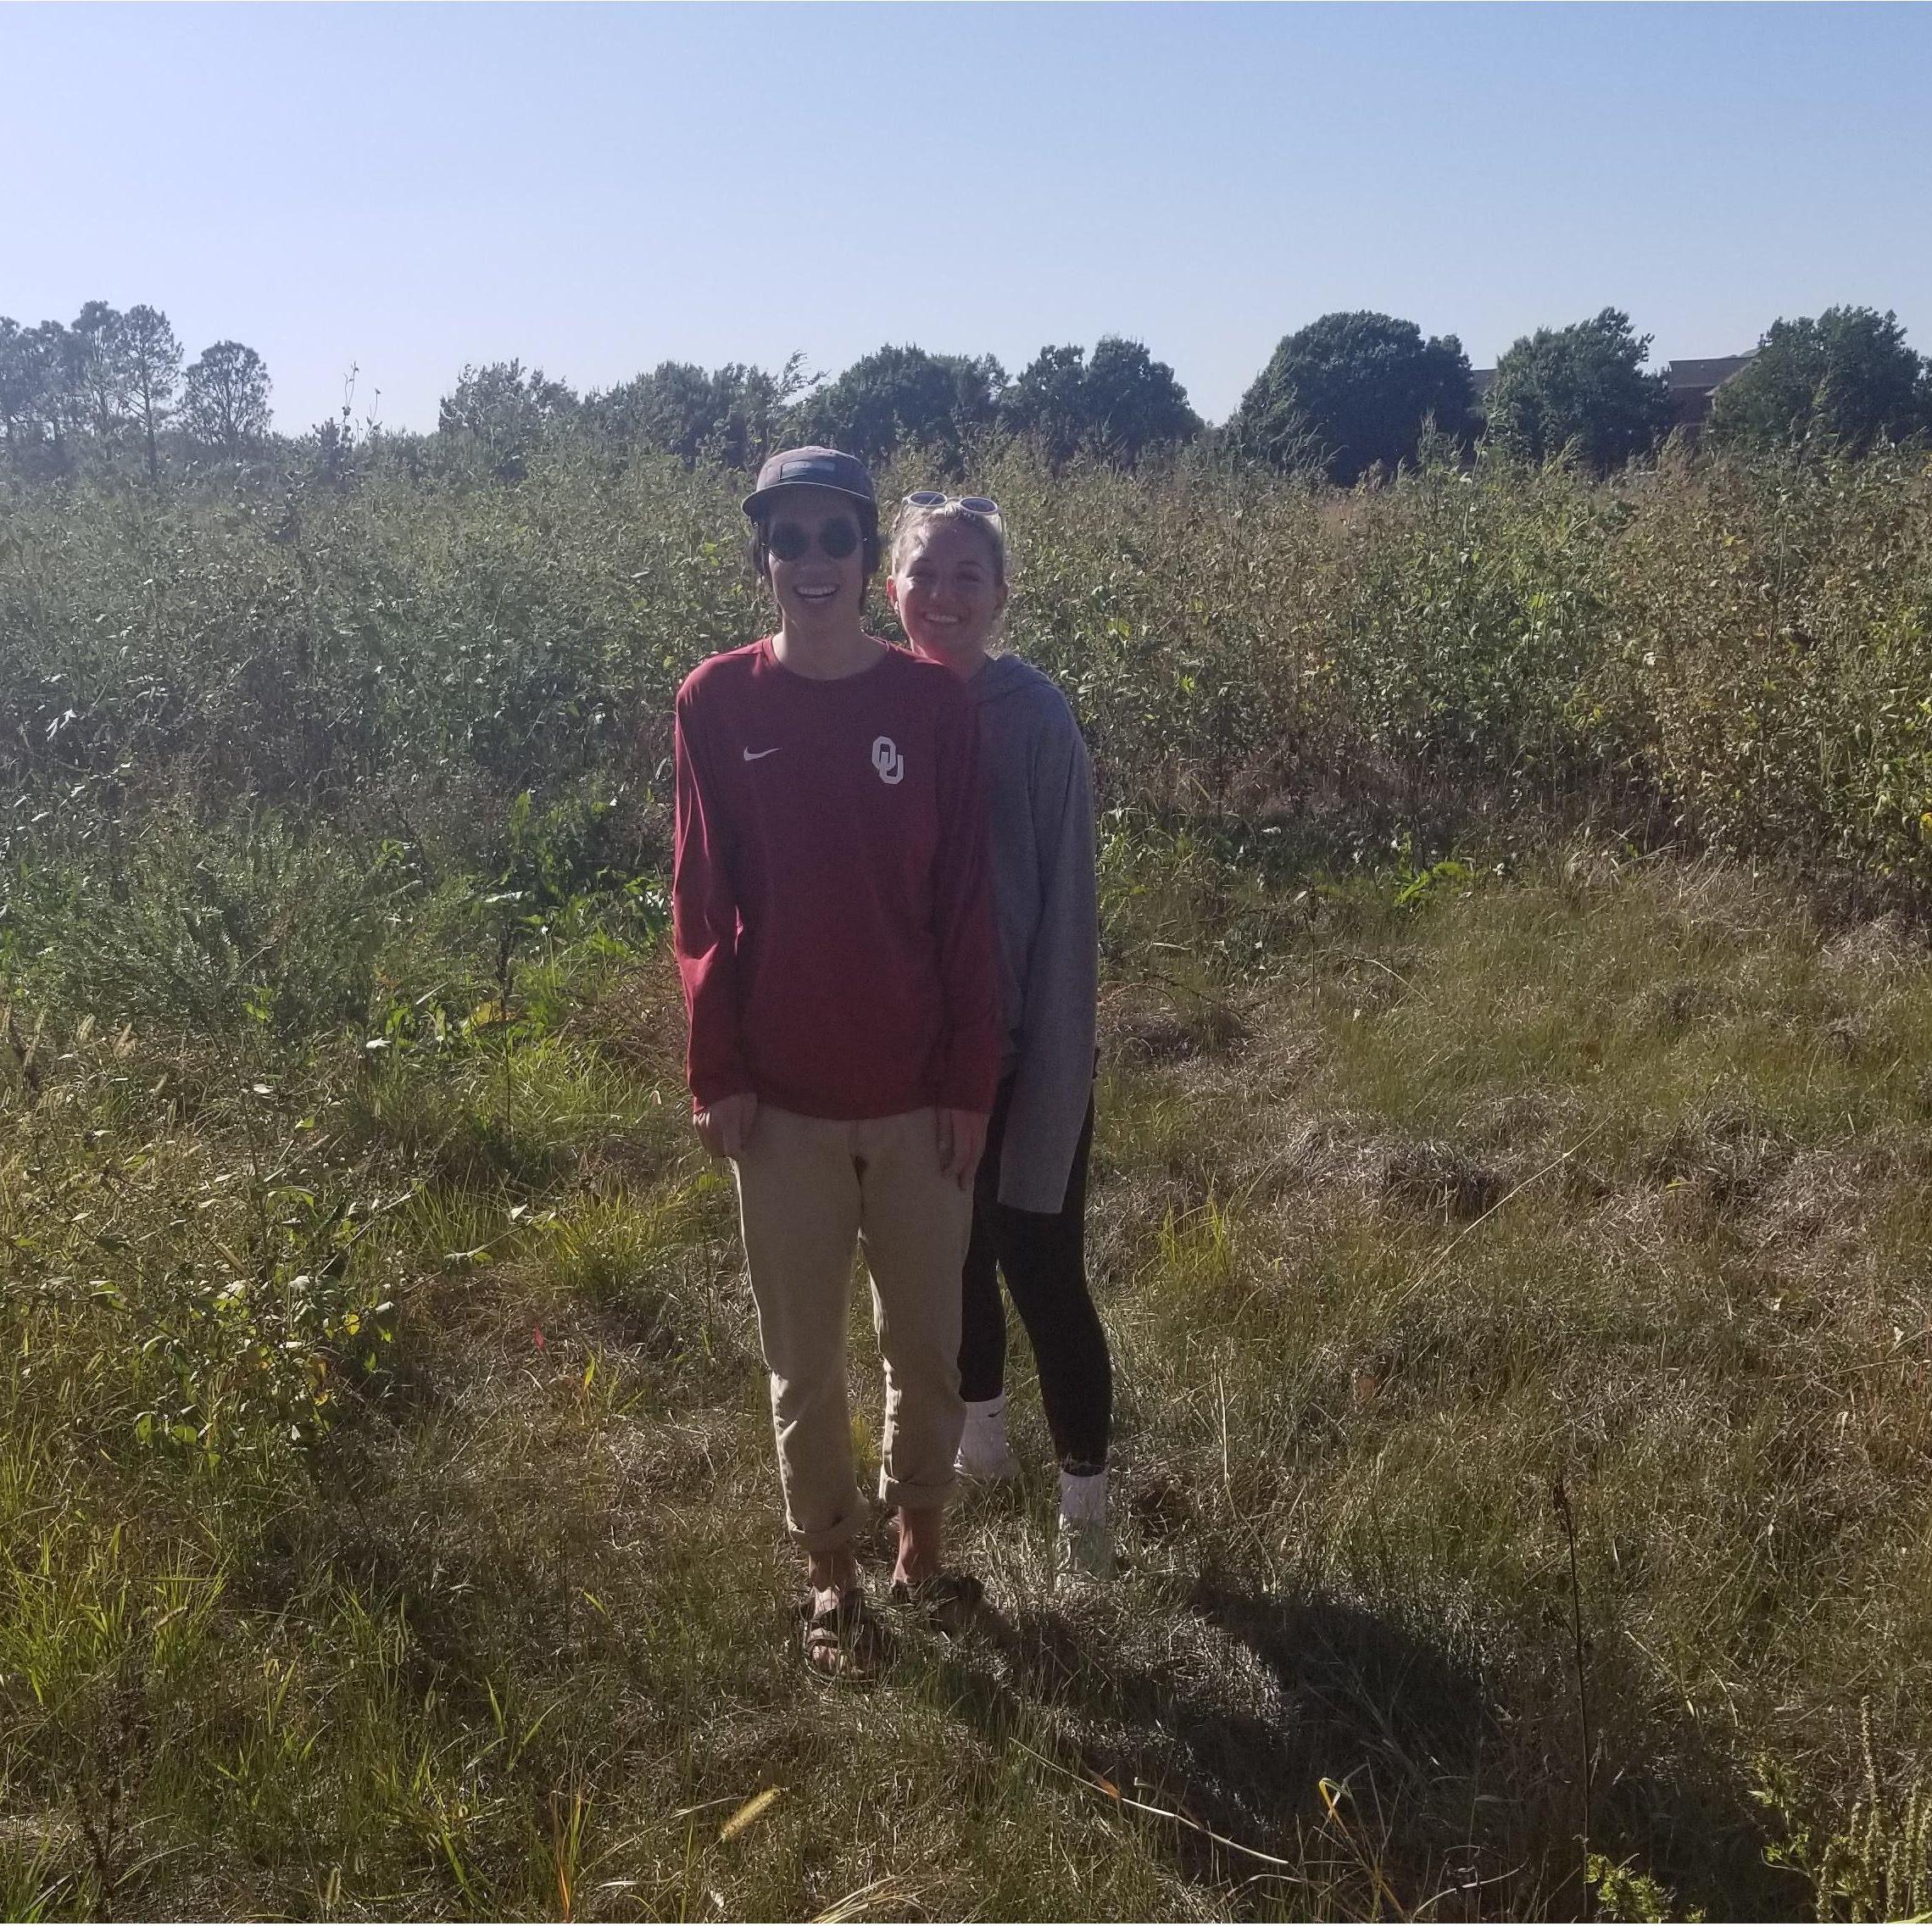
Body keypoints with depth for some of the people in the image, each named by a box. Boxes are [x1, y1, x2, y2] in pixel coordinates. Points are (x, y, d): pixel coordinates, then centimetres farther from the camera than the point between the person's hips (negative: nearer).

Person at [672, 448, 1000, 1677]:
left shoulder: (934, 705, -5)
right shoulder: (719, 703, -5)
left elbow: (967, 905, -2)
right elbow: (702, 902, -3)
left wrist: (974, 1078, -3)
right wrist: (714, 1072, -5)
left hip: (919, 1092, 1)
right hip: (780, 1096, 0)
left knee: (929, 1343, 15)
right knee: (805, 1357, 13)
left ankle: (923, 1544, 38)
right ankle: (833, 1575, 32)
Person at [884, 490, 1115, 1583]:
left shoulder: (1036, 716, -15)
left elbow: (1066, 900, -14)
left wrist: (1051, 1071, -14)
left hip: (1024, 1050, -4)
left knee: (1042, 1271, 4)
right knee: (951, 1254, 21)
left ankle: (1087, 1502, 22)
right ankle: (979, 1435, 45)